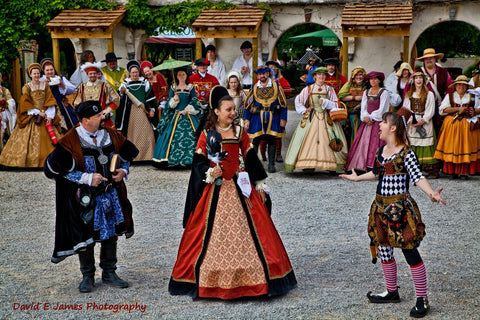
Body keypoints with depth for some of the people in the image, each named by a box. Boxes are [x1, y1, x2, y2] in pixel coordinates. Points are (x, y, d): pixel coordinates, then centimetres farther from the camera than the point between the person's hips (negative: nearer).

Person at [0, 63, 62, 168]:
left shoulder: (45, 85, 8)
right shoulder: (27, 87, 2)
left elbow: (50, 101, 3)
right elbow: (26, 104, -6)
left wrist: (50, 116, -9)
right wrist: (38, 112, -14)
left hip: (45, 115, 2)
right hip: (32, 117, -2)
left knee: (49, 139, -1)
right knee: (29, 139, -7)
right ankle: (29, 161, -3)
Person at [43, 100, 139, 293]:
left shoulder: (111, 135, 1)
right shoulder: (71, 142, -15)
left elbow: (128, 155, 18)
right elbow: (52, 169, -16)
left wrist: (123, 171, -4)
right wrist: (87, 178, -18)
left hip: (111, 195, 5)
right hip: (86, 198, -4)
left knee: (111, 234, 12)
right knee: (86, 238, 4)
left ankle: (109, 273, 27)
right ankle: (88, 276, 22)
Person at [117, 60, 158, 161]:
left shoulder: (145, 82, 9)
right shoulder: (125, 84, 5)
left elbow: (150, 97, 9)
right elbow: (121, 100, 3)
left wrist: (152, 109, 0)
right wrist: (122, 93, -17)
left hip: (144, 111, 1)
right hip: (131, 111, -1)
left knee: (146, 132, -3)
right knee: (133, 133, -2)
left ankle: (147, 155, 3)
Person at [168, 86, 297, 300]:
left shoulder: (240, 132, 7)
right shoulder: (207, 134, 0)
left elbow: (251, 159, 9)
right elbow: (198, 162, -2)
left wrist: (259, 185, 8)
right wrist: (209, 172, -21)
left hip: (240, 188, 2)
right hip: (215, 190, -2)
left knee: (245, 231, 1)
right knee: (213, 233, 1)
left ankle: (245, 276, 12)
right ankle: (211, 279, 11)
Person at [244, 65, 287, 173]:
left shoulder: (276, 86, 5)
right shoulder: (254, 88, 8)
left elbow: (283, 104, 5)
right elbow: (248, 104, 10)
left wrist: (283, 119, -2)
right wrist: (247, 120, 2)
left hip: (272, 117, -1)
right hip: (257, 117, 1)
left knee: (271, 140, 3)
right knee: (255, 140, -3)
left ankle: (271, 164, 10)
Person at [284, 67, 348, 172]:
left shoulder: (330, 90, 10)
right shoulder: (308, 89, 10)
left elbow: (335, 105, 6)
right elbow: (298, 101, 17)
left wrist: (325, 102, -9)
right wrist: (304, 110, 5)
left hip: (326, 119, 0)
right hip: (311, 119, 1)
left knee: (328, 141, -9)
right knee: (309, 141, -7)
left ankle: (332, 167, -7)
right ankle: (308, 165, -5)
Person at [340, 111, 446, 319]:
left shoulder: (405, 152, -13)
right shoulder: (381, 150, 10)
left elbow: (418, 177, -19)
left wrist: (431, 193, -36)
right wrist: (357, 178, 39)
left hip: (400, 207, -8)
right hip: (381, 206, 8)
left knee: (410, 251, -5)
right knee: (383, 250, 15)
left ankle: (422, 299, 4)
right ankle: (392, 292, 31)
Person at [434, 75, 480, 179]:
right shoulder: (450, 96, 9)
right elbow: (442, 110, -2)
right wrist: (458, 109, -9)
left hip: (468, 125, 1)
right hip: (452, 124, -1)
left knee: (466, 146, -5)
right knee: (452, 147, -6)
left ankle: (464, 171, -2)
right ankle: (452, 171, -2)